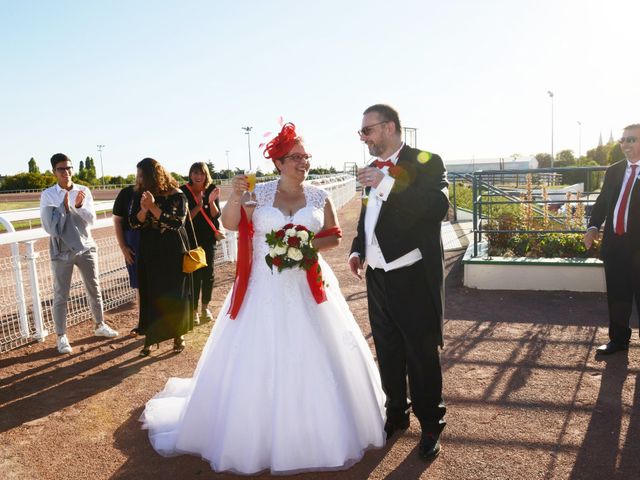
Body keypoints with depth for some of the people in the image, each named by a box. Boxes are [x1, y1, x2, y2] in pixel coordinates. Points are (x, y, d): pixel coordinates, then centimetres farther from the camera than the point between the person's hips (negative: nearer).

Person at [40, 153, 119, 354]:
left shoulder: (84, 191, 0)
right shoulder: (48, 195, -7)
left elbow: (91, 219, -6)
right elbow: (50, 227, -12)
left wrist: (79, 206, -24)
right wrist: (65, 207, -21)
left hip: (86, 247, 3)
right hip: (62, 251, -3)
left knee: (94, 289, 13)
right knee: (61, 295, 3)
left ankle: (100, 325, 30)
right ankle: (61, 336, 14)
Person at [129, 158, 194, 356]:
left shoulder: (176, 195, -9)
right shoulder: (140, 195, 4)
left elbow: (177, 223, -16)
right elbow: (134, 222, 0)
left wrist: (153, 207, -22)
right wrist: (143, 209, -20)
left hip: (173, 252, -3)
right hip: (149, 254, 4)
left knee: (175, 295, 4)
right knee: (150, 295, 4)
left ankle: (178, 335, 18)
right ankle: (150, 338, 12)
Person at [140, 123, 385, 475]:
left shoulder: (319, 197, 3)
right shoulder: (259, 193, -1)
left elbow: (334, 236, 6)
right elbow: (230, 224, -10)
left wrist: (309, 245, -12)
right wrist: (235, 197, -27)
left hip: (309, 289, 2)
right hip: (264, 290, -1)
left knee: (318, 360, 7)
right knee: (258, 363, 4)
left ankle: (317, 433, 29)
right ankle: (255, 435, 24)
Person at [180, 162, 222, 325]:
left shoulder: (212, 190, -1)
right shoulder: (183, 192, -8)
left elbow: (216, 215, -4)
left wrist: (211, 201, -22)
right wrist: (198, 206, -24)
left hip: (208, 239, 3)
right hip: (191, 239, -2)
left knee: (208, 273, 7)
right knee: (194, 274, -3)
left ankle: (205, 308, 23)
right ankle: (194, 310, 9)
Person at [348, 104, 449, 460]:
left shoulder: (425, 162, -9)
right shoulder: (375, 170, 12)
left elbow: (439, 206, -25)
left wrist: (387, 184, -28)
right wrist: (358, 249, 7)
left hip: (414, 278, -6)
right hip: (378, 277, 7)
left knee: (422, 355, 6)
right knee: (388, 352, 18)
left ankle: (431, 425, 27)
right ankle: (396, 414, 38)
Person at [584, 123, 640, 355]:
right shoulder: (613, 171, 11)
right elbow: (602, 201, 13)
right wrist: (593, 226, -3)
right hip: (614, 245, 5)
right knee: (617, 297, 13)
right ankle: (618, 339, 27)